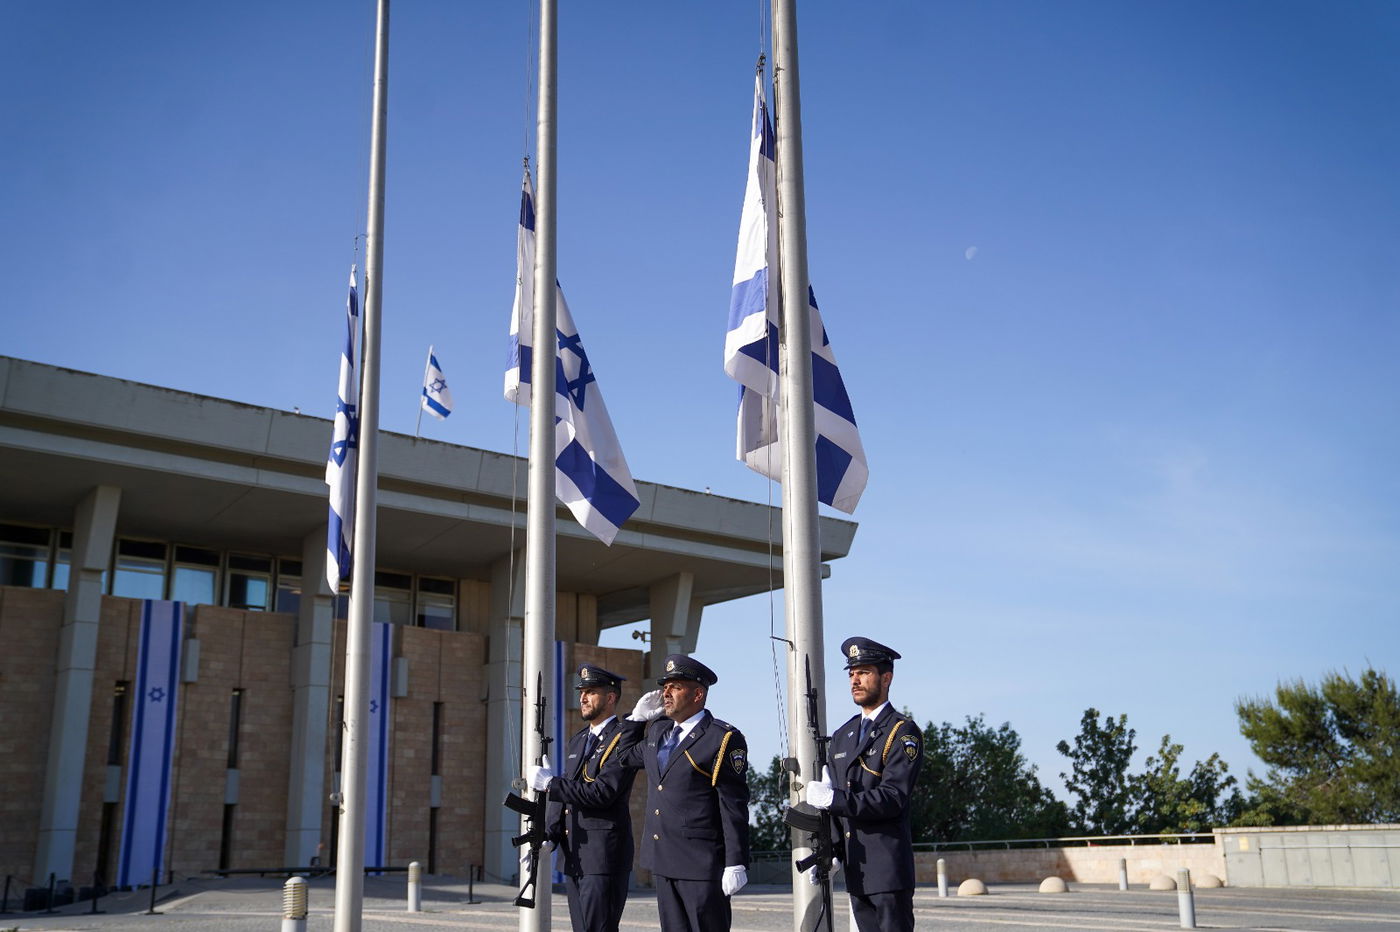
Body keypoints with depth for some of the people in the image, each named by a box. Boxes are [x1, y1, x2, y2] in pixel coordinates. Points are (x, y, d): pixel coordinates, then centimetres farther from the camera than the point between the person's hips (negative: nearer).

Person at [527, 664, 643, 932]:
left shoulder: (624, 737, -9)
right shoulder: (578, 740, 18)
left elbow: (602, 793, -19)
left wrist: (549, 783, -15)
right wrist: (547, 837, 4)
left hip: (604, 856, -8)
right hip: (574, 857, 8)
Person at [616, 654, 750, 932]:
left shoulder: (723, 739, -10)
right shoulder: (658, 730, 13)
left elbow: (734, 807, -13)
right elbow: (626, 757, 29)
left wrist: (736, 864, -16)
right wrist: (636, 717, 15)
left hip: (701, 863, -7)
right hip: (663, 861, 7)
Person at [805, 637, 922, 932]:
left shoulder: (903, 732, -7)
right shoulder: (842, 736, 16)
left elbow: (893, 798, -18)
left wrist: (833, 798, -24)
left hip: (888, 865, -7)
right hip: (855, 867, 7)